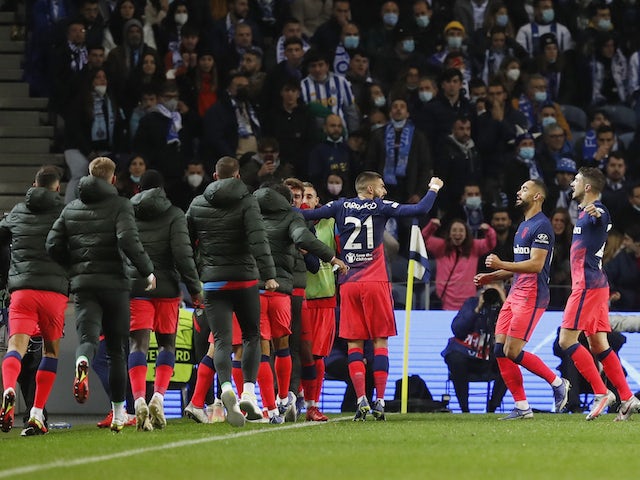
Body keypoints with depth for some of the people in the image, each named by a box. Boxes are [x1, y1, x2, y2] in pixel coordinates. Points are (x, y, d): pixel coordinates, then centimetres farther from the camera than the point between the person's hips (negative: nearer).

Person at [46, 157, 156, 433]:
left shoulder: (71, 209, 12)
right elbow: (128, 240, -17)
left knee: (87, 337, -9)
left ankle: (82, 364, -47)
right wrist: (147, 271, -7)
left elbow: (53, 245, 6)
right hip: (114, 283, -2)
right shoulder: (119, 205, -1)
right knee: (116, 348, 9)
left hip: (82, 284, 2)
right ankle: (118, 413, 13)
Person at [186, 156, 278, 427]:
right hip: (244, 280, -2)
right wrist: (268, 274, -17)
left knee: (221, 340, -3)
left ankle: (226, 386, -29)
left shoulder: (197, 204, 8)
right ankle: (249, 391, 0)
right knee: (252, 335, 13)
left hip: (212, 282, 2)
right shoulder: (246, 202, -3)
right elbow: (258, 239, -15)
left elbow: (186, 243, 13)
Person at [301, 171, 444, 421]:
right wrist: (433, 189, 12)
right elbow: (421, 209, -4)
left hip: (348, 285, 2)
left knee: (354, 343, 4)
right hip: (375, 283, -2)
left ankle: (361, 400, -9)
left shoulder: (341, 206, 7)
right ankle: (380, 402, -3)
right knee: (380, 341, 3)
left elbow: (307, 215, 4)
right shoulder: (380, 207, 0)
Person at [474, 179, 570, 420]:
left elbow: (535, 264, -20)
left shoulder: (541, 226, -11)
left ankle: (558, 383, 5)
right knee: (500, 350, 0)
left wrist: (501, 265, -24)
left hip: (532, 296, -10)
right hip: (515, 293, 10)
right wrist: (491, 277, 20)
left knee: (513, 351, -13)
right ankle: (522, 407, 4)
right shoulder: (523, 226, 20)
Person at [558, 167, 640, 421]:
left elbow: (604, 219, -39)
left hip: (588, 285, -10)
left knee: (567, 340, -11)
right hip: (595, 285, 10)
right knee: (599, 345, 8)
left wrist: (596, 213, -59)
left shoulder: (596, 211, -14)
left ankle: (601, 393, -12)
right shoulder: (584, 212, 16)